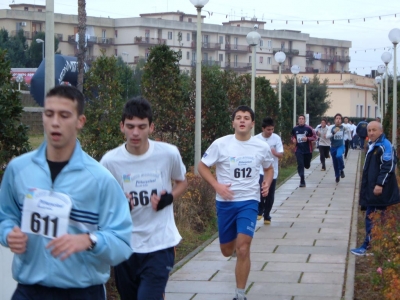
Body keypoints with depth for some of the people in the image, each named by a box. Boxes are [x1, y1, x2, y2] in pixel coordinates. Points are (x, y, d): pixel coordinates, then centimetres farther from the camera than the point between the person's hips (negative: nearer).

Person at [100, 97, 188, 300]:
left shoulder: (169, 154, -8)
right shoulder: (110, 161, -8)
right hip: (124, 245, 2)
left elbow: (182, 182, 12)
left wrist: (170, 198, -9)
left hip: (160, 245, -2)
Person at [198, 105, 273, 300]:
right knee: (227, 251, 13)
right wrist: (217, 186, -14)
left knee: (242, 249, -15)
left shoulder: (262, 147, -2)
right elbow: (202, 166, -1)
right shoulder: (221, 144, -8)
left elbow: (269, 168, 17)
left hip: (249, 202, -1)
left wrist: (267, 183, -3)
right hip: (225, 202, 1)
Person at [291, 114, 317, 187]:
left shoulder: (308, 128, -7)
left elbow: (314, 137, -3)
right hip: (299, 150, 1)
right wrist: (293, 140, -2)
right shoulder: (295, 129, 2)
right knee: (300, 165, -9)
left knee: (307, 165, 9)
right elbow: (293, 136, 20)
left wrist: (307, 138, -18)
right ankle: (302, 181, -5)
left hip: (307, 150, -1)